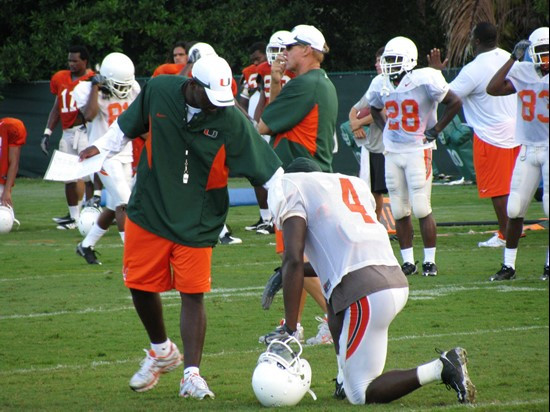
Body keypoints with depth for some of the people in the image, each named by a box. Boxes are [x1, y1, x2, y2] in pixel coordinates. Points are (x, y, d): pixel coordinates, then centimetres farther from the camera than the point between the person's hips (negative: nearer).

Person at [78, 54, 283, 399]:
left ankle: (192, 375, 1)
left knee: (193, 294, -5)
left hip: (196, 222, -3)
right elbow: (129, 124, 12)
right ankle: (162, 351, 33)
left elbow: (269, 170, -12)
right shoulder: (159, 91, -9)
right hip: (149, 211, 3)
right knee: (141, 285, 8)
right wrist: (102, 147, 9)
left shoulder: (232, 121, -16)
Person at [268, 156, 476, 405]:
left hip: (366, 292, -8)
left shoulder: (290, 187, 8)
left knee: (361, 395, 0)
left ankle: (441, 369, -13)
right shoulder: (354, 183, 30)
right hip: (397, 280, 8)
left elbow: (293, 260, -5)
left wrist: (290, 329, -6)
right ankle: (347, 378, 24)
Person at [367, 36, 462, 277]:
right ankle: (408, 261, 12)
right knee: (399, 211, 5)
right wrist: (386, 128, 10)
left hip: (418, 151, -5)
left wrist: (435, 131, -8)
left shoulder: (424, 81, -13)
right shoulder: (381, 85, 5)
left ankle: (430, 261, 1)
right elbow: (374, 109, 27)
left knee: (422, 209, -8)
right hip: (392, 152, 5)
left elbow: (455, 102, -7)